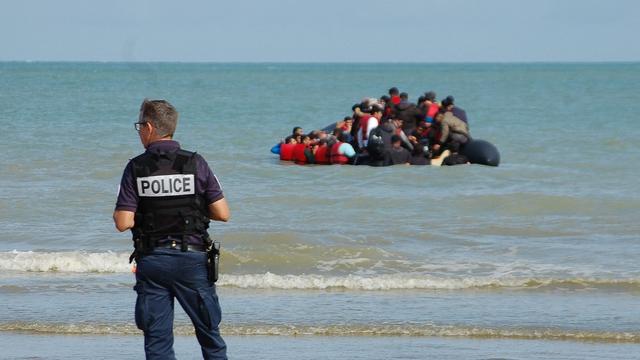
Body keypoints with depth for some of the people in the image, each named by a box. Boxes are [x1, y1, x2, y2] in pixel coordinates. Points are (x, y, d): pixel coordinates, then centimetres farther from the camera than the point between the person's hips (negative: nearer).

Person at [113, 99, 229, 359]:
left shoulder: (136, 168, -5)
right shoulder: (195, 163, -4)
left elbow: (124, 223, -10)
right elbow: (222, 213, -5)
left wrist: (116, 214, 13)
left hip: (152, 260, 0)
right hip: (192, 258, 0)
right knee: (209, 334, 11)